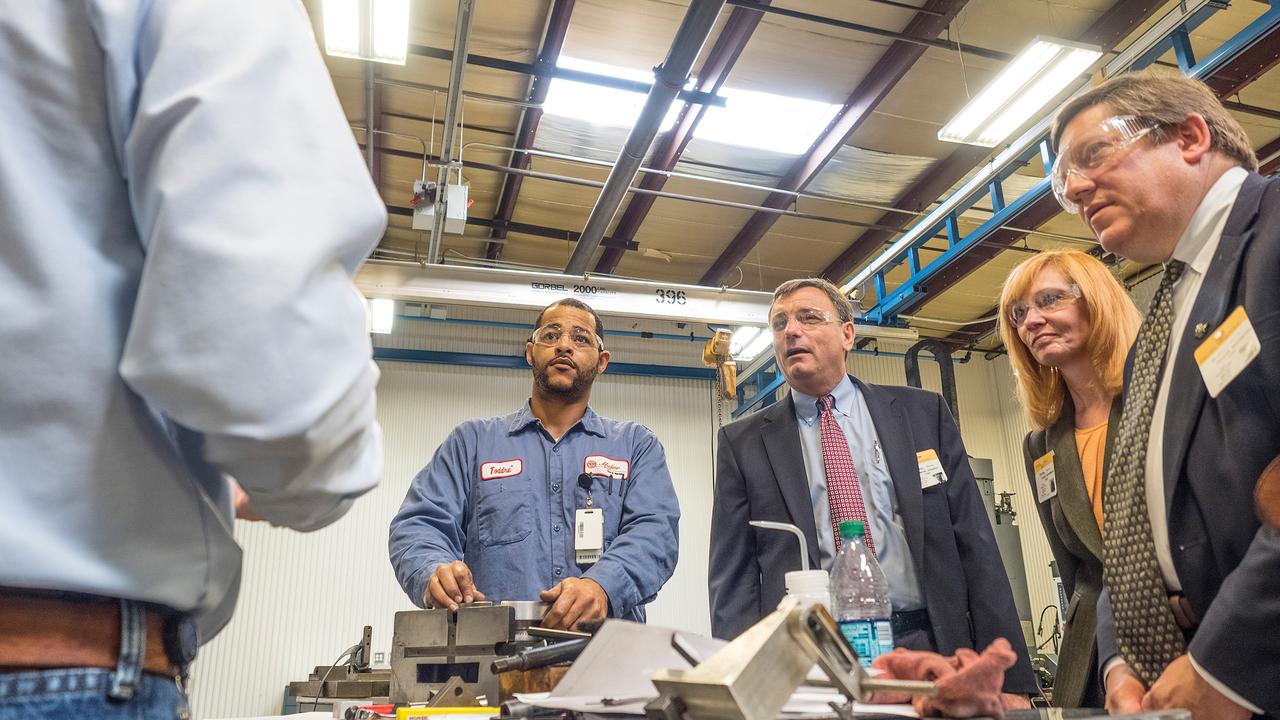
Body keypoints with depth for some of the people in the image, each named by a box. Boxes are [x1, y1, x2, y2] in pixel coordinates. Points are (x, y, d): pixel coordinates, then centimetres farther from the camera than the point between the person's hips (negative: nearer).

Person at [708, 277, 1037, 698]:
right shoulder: (743, 443, 5)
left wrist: (1010, 678, -2)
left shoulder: (922, 412, 7)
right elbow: (733, 581, 2)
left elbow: (975, 546, 4)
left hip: (930, 648, 1)